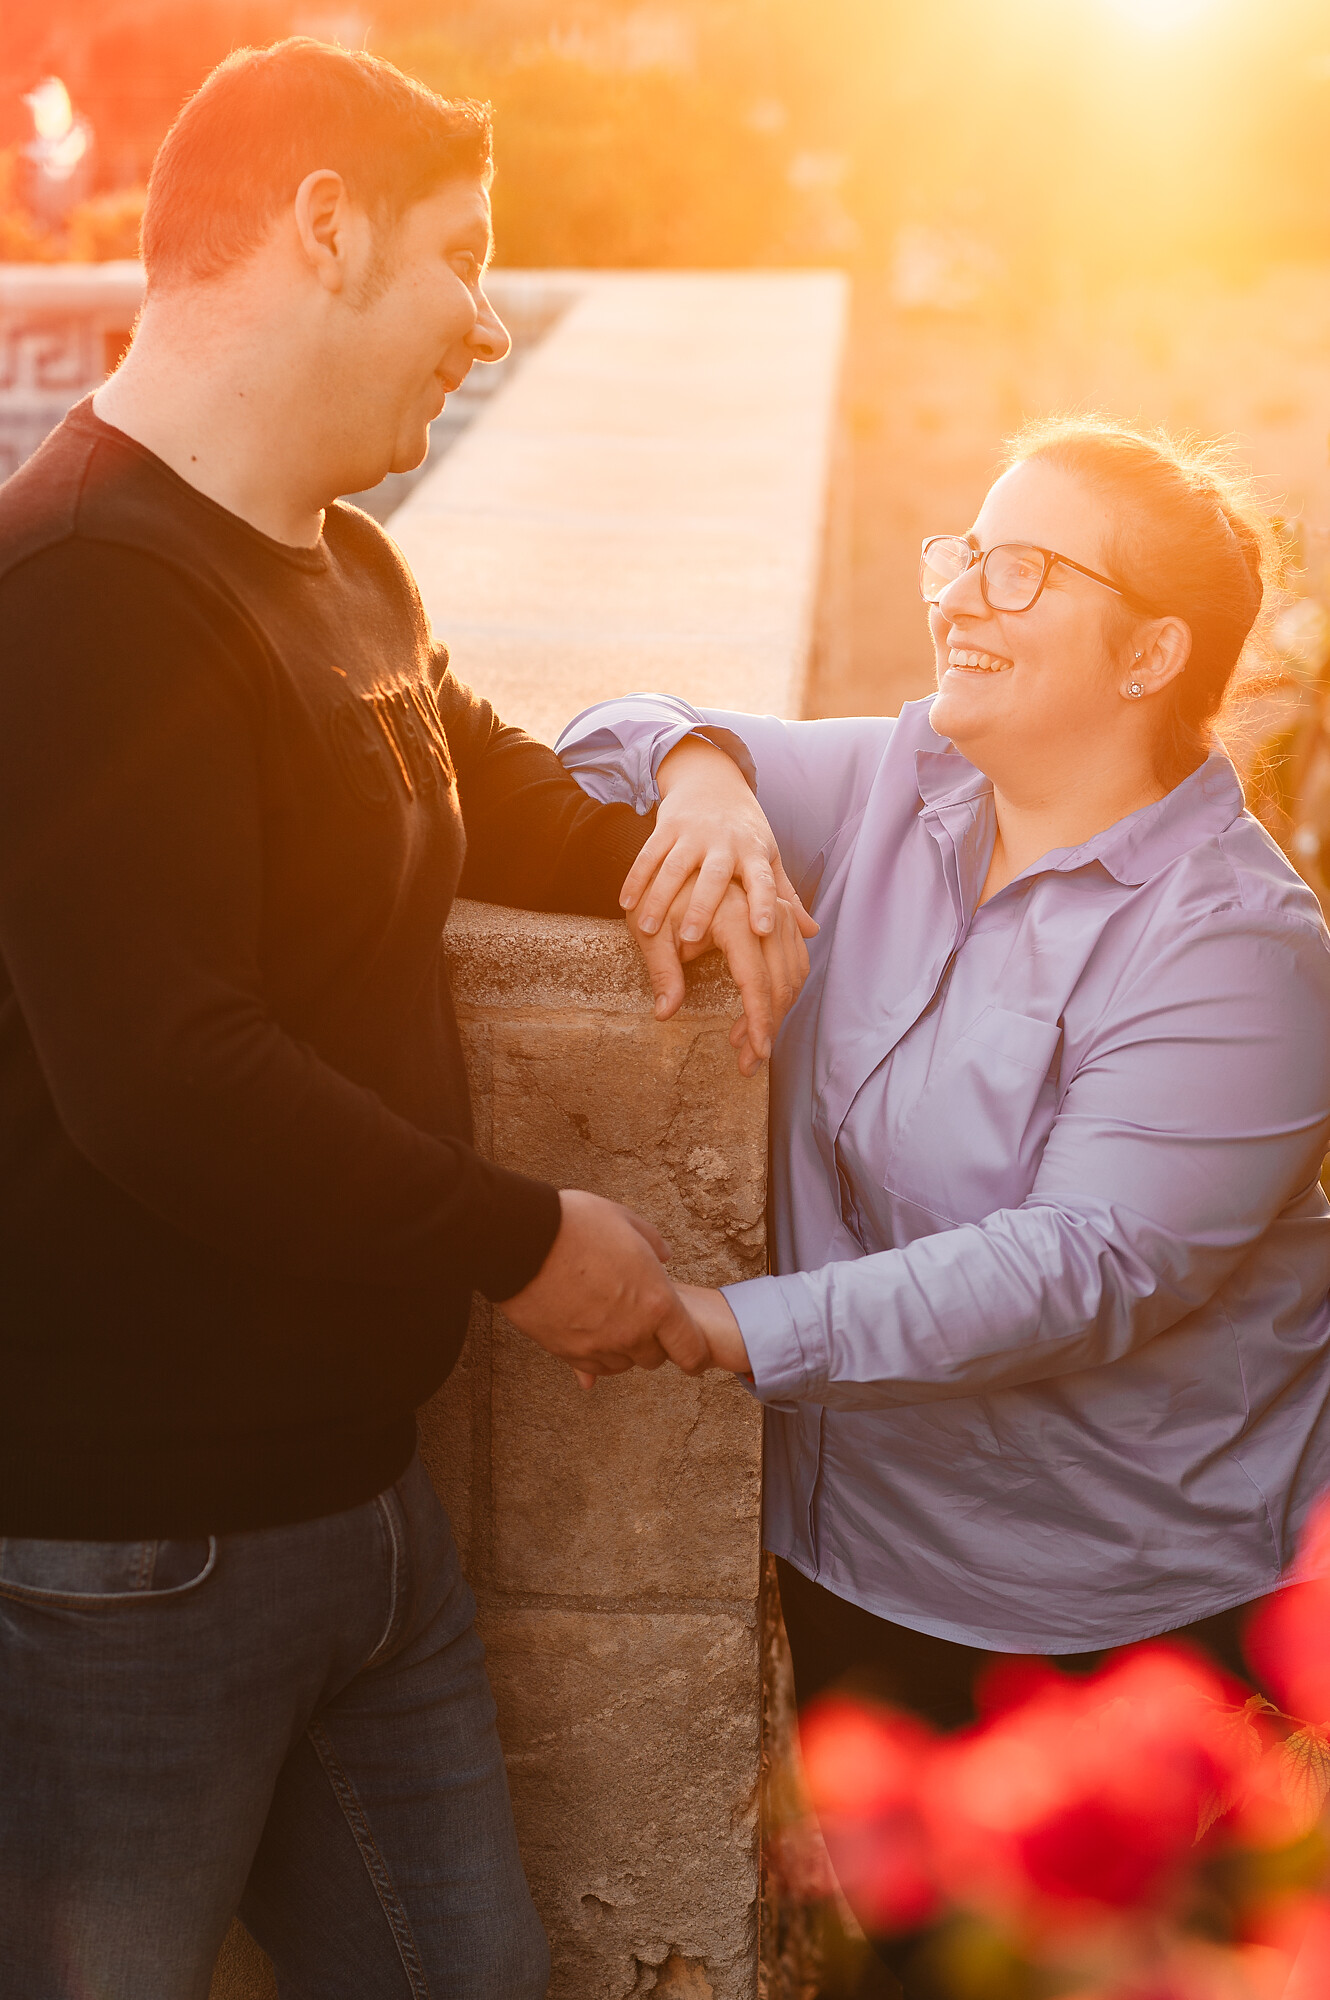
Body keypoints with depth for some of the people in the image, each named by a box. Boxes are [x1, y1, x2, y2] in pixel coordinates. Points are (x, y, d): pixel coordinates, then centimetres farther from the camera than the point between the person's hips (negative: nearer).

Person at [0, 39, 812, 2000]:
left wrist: (684, 830, 5)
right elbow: (170, 1087, -29)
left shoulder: (343, 569, 11)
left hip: (355, 1473, 9)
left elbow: (485, 787, 27)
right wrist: (530, 1246, -17)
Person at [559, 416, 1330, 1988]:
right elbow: (610, 741, 7)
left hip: (1118, 1622, -6)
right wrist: (701, 767, -17)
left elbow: (1087, 1269, -30)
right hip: (858, 1554, 6)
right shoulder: (901, 789, 0)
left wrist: (736, 1327, -33)